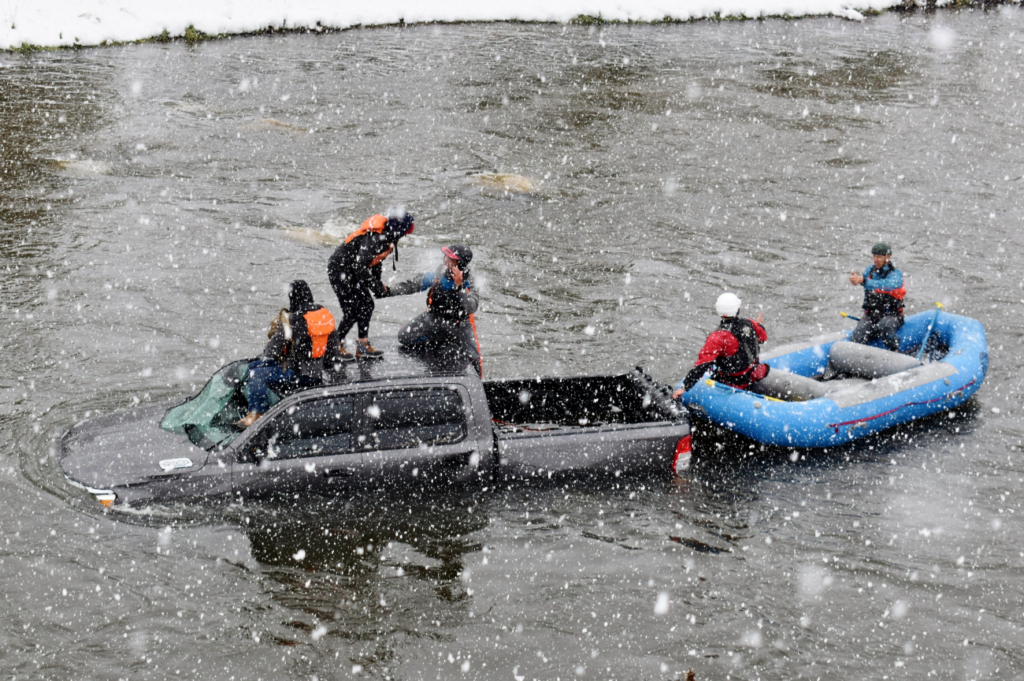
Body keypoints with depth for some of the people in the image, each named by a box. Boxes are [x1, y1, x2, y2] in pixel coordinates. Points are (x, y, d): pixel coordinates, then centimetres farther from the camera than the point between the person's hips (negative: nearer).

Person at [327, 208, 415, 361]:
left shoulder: (387, 237, 0)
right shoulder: (373, 238, -30)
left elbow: (376, 260, 14)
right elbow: (360, 267, -31)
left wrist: (379, 284, 9)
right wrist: (377, 287, -23)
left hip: (353, 272, 10)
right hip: (339, 270, -10)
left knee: (367, 306, 8)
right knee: (352, 311, -9)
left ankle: (363, 346, 18)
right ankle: (336, 346, 7)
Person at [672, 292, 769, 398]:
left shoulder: (718, 338, -27)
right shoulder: (750, 325, -11)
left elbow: (702, 364, -29)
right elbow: (763, 337, 13)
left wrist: (684, 387, -25)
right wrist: (758, 324, 36)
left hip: (733, 383, -6)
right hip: (753, 377, 6)